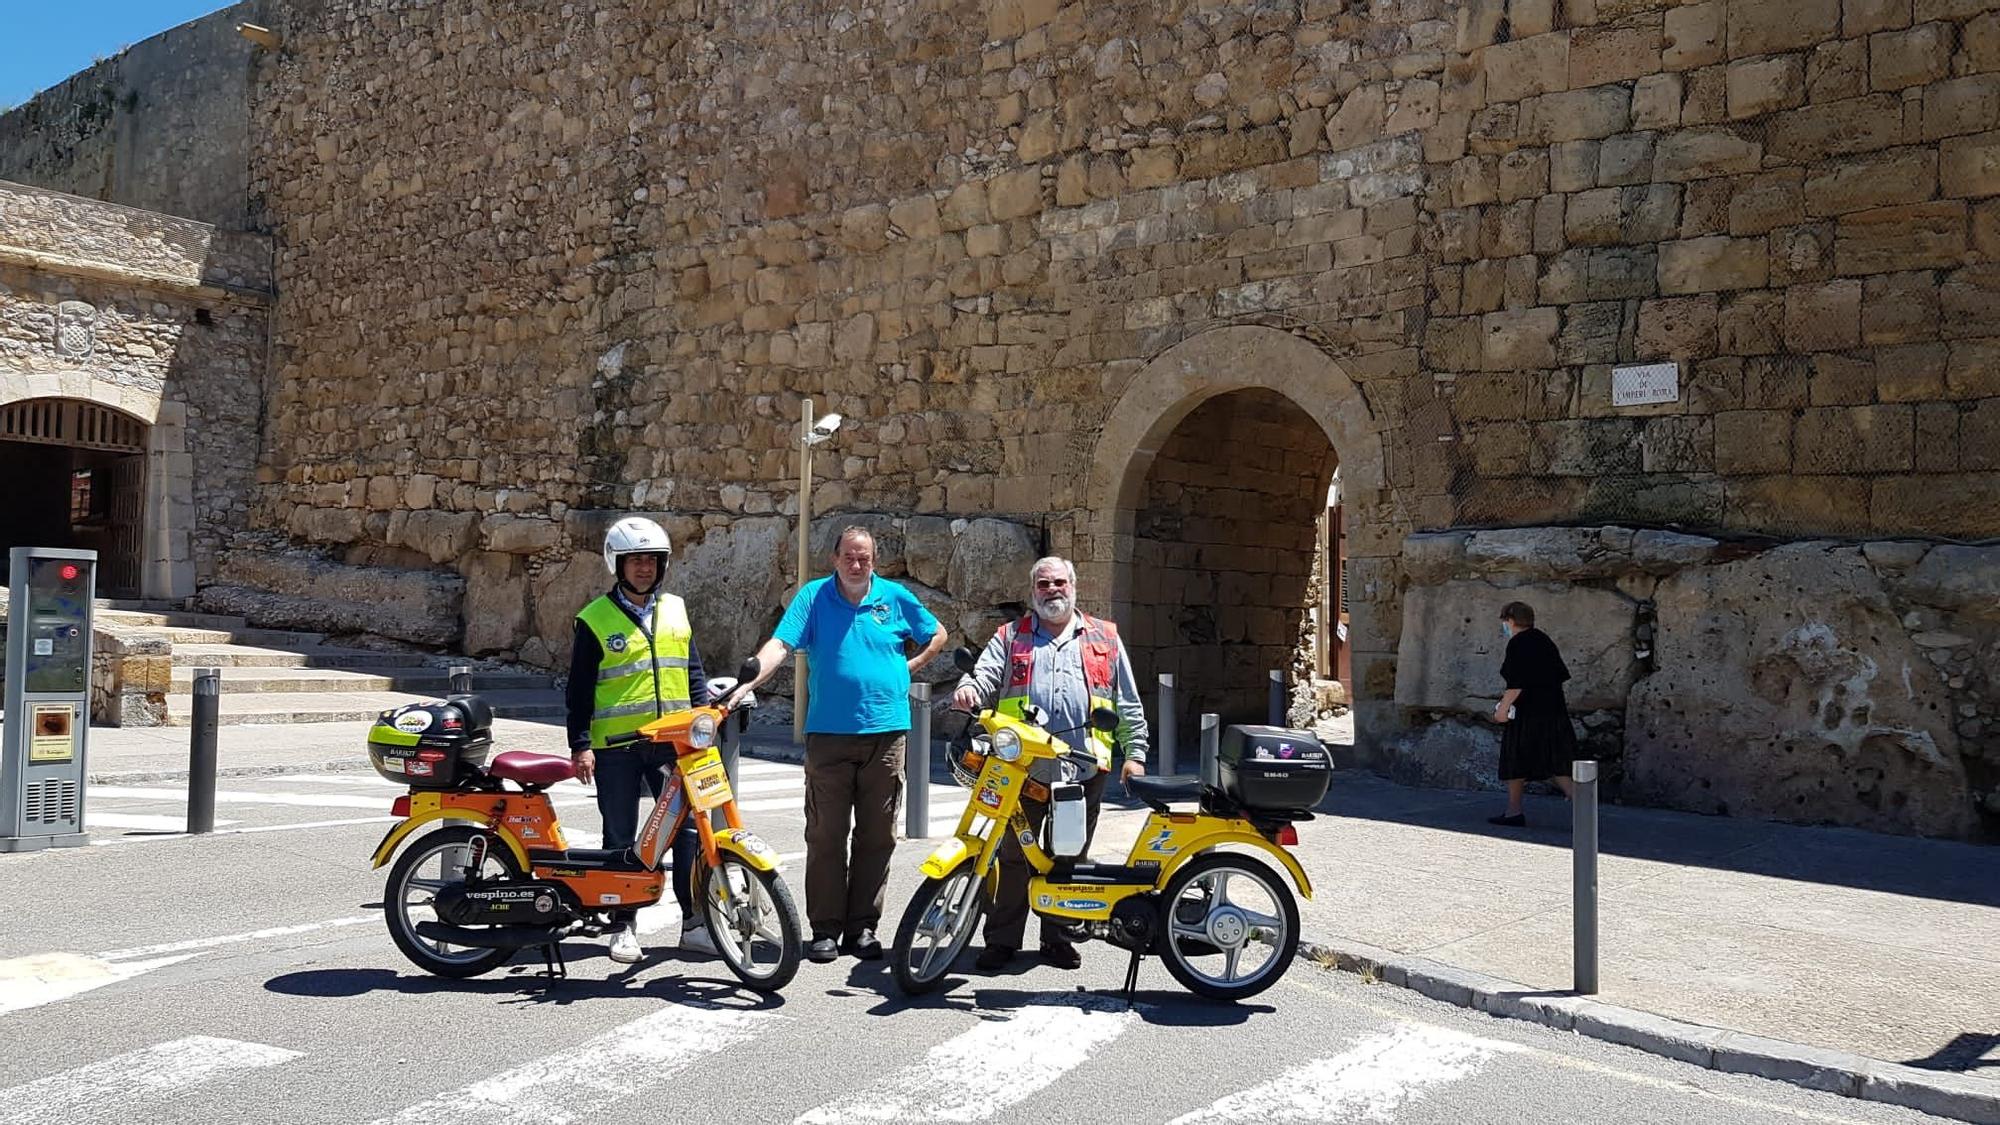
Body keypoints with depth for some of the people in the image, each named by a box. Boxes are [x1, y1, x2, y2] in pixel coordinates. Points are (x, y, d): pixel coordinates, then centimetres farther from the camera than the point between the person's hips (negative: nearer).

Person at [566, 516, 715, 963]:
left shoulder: (676, 609, 11)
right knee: (621, 838, 6)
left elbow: (693, 672, 17)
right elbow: (579, 688, 0)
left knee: (688, 829, 1)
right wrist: (580, 745, -6)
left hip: (673, 742, 3)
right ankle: (624, 925, 17)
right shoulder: (595, 620, -1)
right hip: (615, 746, -3)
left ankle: (695, 922, 8)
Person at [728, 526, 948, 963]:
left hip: (885, 732, 2)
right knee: (825, 835, 1)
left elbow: (938, 635, 20)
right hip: (829, 733, -2)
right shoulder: (814, 597, 1)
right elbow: (780, 644, -10)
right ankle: (825, 928, 9)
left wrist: (909, 667, 7)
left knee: (877, 836, 7)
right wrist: (744, 683, -25)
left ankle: (862, 926, 16)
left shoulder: (895, 597, 7)